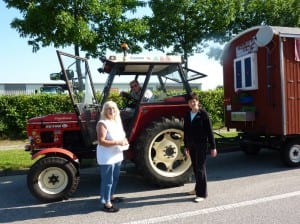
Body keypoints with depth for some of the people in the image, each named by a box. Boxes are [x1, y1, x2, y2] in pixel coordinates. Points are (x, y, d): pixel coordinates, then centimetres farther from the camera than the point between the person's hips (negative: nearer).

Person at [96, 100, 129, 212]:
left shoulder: (117, 121, 10)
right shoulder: (102, 123, -18)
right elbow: (101, 141, -25)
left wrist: (124, 140, 0)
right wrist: (117, 142, -29)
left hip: (117, 156, 9)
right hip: (107, 157, -9)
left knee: (115, 178, 22)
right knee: (107, 180, -1)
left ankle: (111, 196, 40)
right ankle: (107, 204, 9)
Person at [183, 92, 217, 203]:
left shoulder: (203, 113, -10)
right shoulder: (187, 115, 7)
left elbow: (209, 130, -10)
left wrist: (213, 147, -10)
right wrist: (186, 146, 17)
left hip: (201, 144, -6)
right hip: (191, 145, 6)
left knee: (200, 168, -4)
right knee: (195, 167, 15)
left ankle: (202, 193, 4)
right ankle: (198, 188, 32)